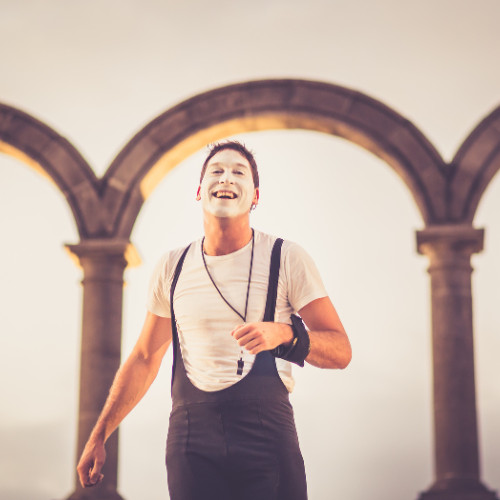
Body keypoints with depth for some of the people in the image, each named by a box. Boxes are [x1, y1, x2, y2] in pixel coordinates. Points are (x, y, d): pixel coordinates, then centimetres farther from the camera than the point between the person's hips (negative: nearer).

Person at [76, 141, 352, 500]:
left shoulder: (286, 259, 1)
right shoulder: (172, 268, 10)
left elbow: (341, 352, -2)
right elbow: (144, 359, 19)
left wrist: (285, 334, -23)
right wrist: (98, 437, 17)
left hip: (266, 436, -2)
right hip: (191, 439, 2)